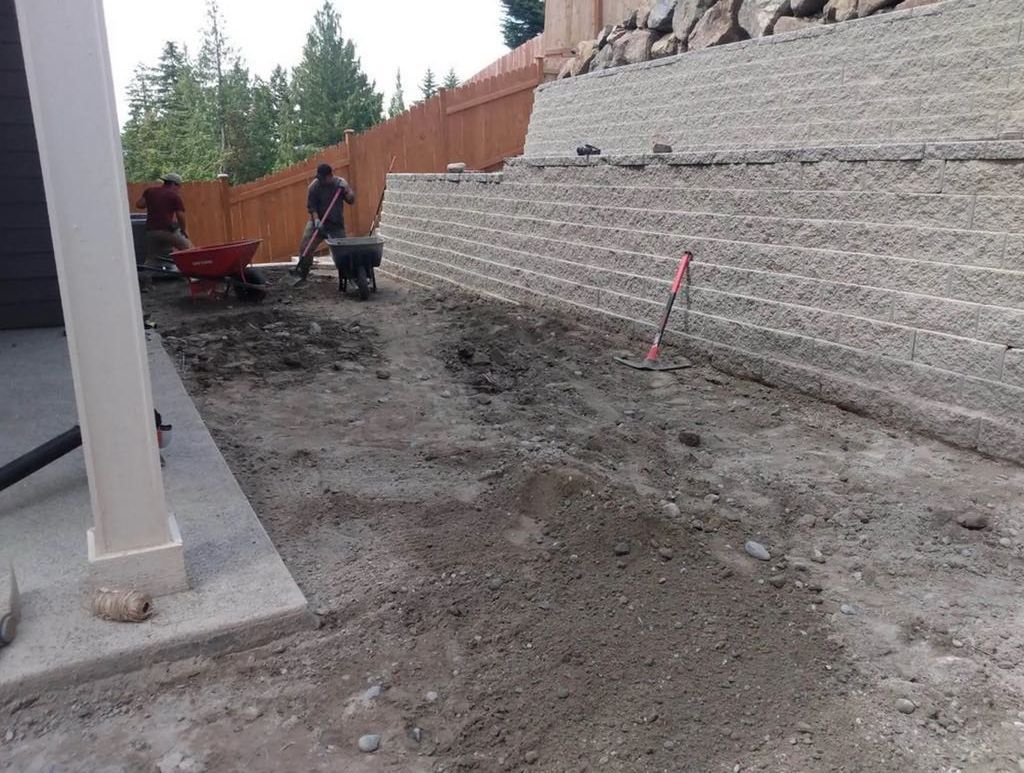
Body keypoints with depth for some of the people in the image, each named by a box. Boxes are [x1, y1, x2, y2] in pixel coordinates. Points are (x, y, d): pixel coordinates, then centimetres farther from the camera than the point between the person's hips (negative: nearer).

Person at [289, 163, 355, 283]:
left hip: (336, 224, 1)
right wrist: (316, 219, -22)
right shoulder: (314, 186, -7)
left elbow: (352, 200, 0)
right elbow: (311, 206, -7)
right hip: (318, 222, -1)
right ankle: (301, 272, 2)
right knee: (305, 246, -10)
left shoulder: (340, 183, -1)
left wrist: (346, 190, -17)